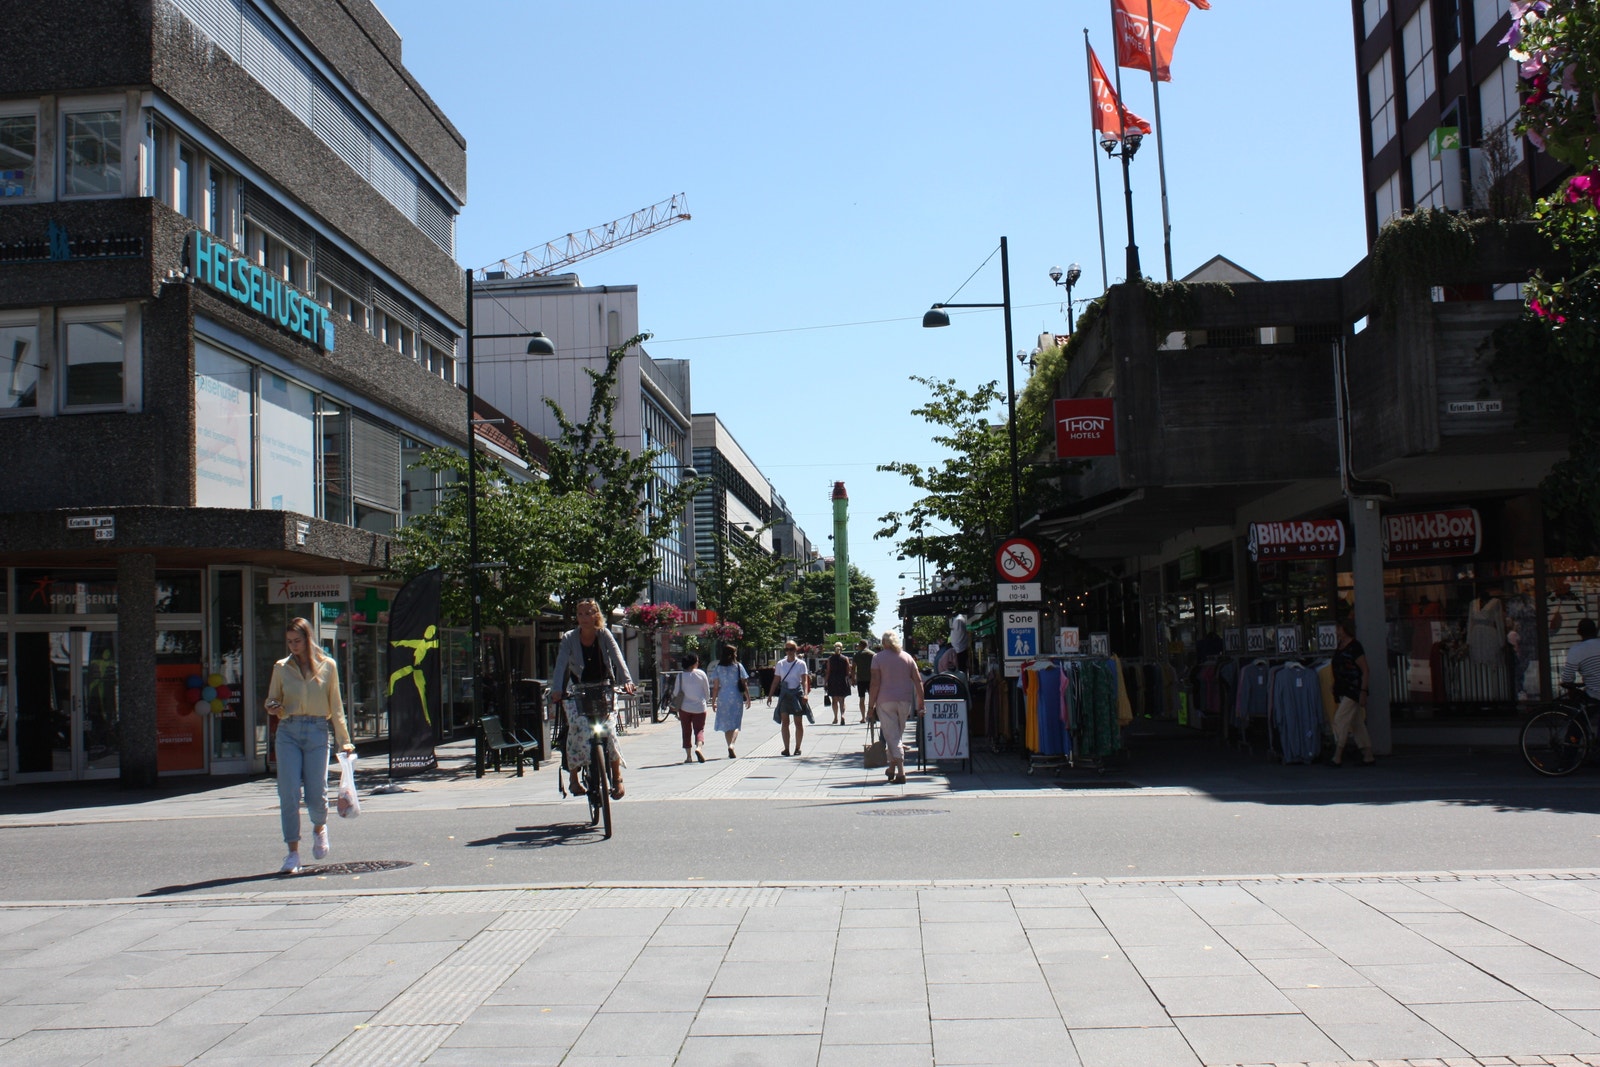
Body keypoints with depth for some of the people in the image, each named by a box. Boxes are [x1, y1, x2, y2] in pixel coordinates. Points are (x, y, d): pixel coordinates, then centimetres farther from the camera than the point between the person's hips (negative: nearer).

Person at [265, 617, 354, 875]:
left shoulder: (328, 666, 7)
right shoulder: (281, 667, 10)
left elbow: (336, 706, 10)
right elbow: (271, 701, 16)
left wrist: (344, 739, 6)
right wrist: (273, 708, -9)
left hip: (317, 732, -1)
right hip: (288, 732, 1)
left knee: (316, 794, -4)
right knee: (289, 793, -7)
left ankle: (319, 828, 30)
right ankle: (293, 853, 0)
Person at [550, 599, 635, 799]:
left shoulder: (604, 635, -7)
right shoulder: (569, 638, -8)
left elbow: (618, 659, -20)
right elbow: (561, 664, -20)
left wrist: (627, 681, -37)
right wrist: (557, 690, -36)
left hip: (603, 688, 0)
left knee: (608, 728, -17)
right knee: (577, 726, -22)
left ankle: (617, 775, -2)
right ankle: (573, 776, -13)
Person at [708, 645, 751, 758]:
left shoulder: (717, 668, 1)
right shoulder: (738, 666, -2)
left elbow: (715, 687, -2)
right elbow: (743, 684, -1)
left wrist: (713, 700, 4)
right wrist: (748, 698, 6)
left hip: (723, 698, 1)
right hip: (737, 698, -1)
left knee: (726, 724, 12)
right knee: (736, 724, 2)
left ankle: (731, 751, 16)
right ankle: (731, 745, -23)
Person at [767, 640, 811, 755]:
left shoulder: (801, 664, -1)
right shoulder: (780, 664, 7)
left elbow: (804, 681, -8)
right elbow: (776, 680, 10)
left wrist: (805, 694, -22)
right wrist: (770, 695, 6)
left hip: (797, 694, -2)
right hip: (784, 694, 2)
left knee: (798, 722, 3)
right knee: (784, 721, -3)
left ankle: (797, 748, 11)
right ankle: (786, 748, -3)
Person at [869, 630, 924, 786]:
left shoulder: (878, 658, -3)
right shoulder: (907, 657, 8)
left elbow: (875, 683, -9)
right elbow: (918, 681, 2)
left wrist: (871, 705, -5)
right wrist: (920, 702, 6)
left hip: (885, 701, -4)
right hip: (905, 700, 4)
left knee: (892, 736, -4)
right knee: (898, 734, 19)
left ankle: (901, 773, -14)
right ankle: (892, 768, 30)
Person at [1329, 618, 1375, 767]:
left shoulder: (1354, 647, -13)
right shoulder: (1340, 646, 13)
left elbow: (1365, 670, -14)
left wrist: (1363, 691, -18)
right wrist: (1335, 688, 19)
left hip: (1353, 691, -9)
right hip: (1343, 691, 9)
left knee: (1340, 720, -12)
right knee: (1357, 724, 11)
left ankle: (1337, 757, -11)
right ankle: (1368, 756, 16)